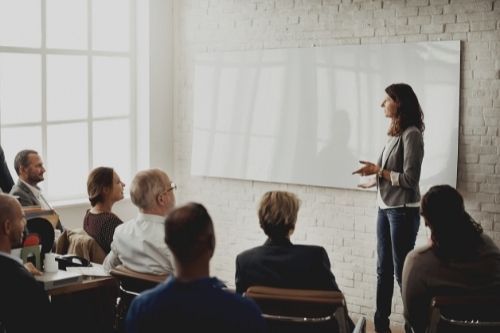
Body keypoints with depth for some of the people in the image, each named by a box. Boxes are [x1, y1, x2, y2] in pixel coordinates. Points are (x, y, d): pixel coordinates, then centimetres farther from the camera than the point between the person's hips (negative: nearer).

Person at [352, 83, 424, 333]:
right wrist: (374, 179, 18)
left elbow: (410, 178, -16)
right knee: (383, 269, 12)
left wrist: (378, 170, -12)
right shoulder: (395, 133, 8)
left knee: (402, 270, -2)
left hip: (403, 210, -8)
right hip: (385, 207, 8)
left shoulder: (411, 134, -14)